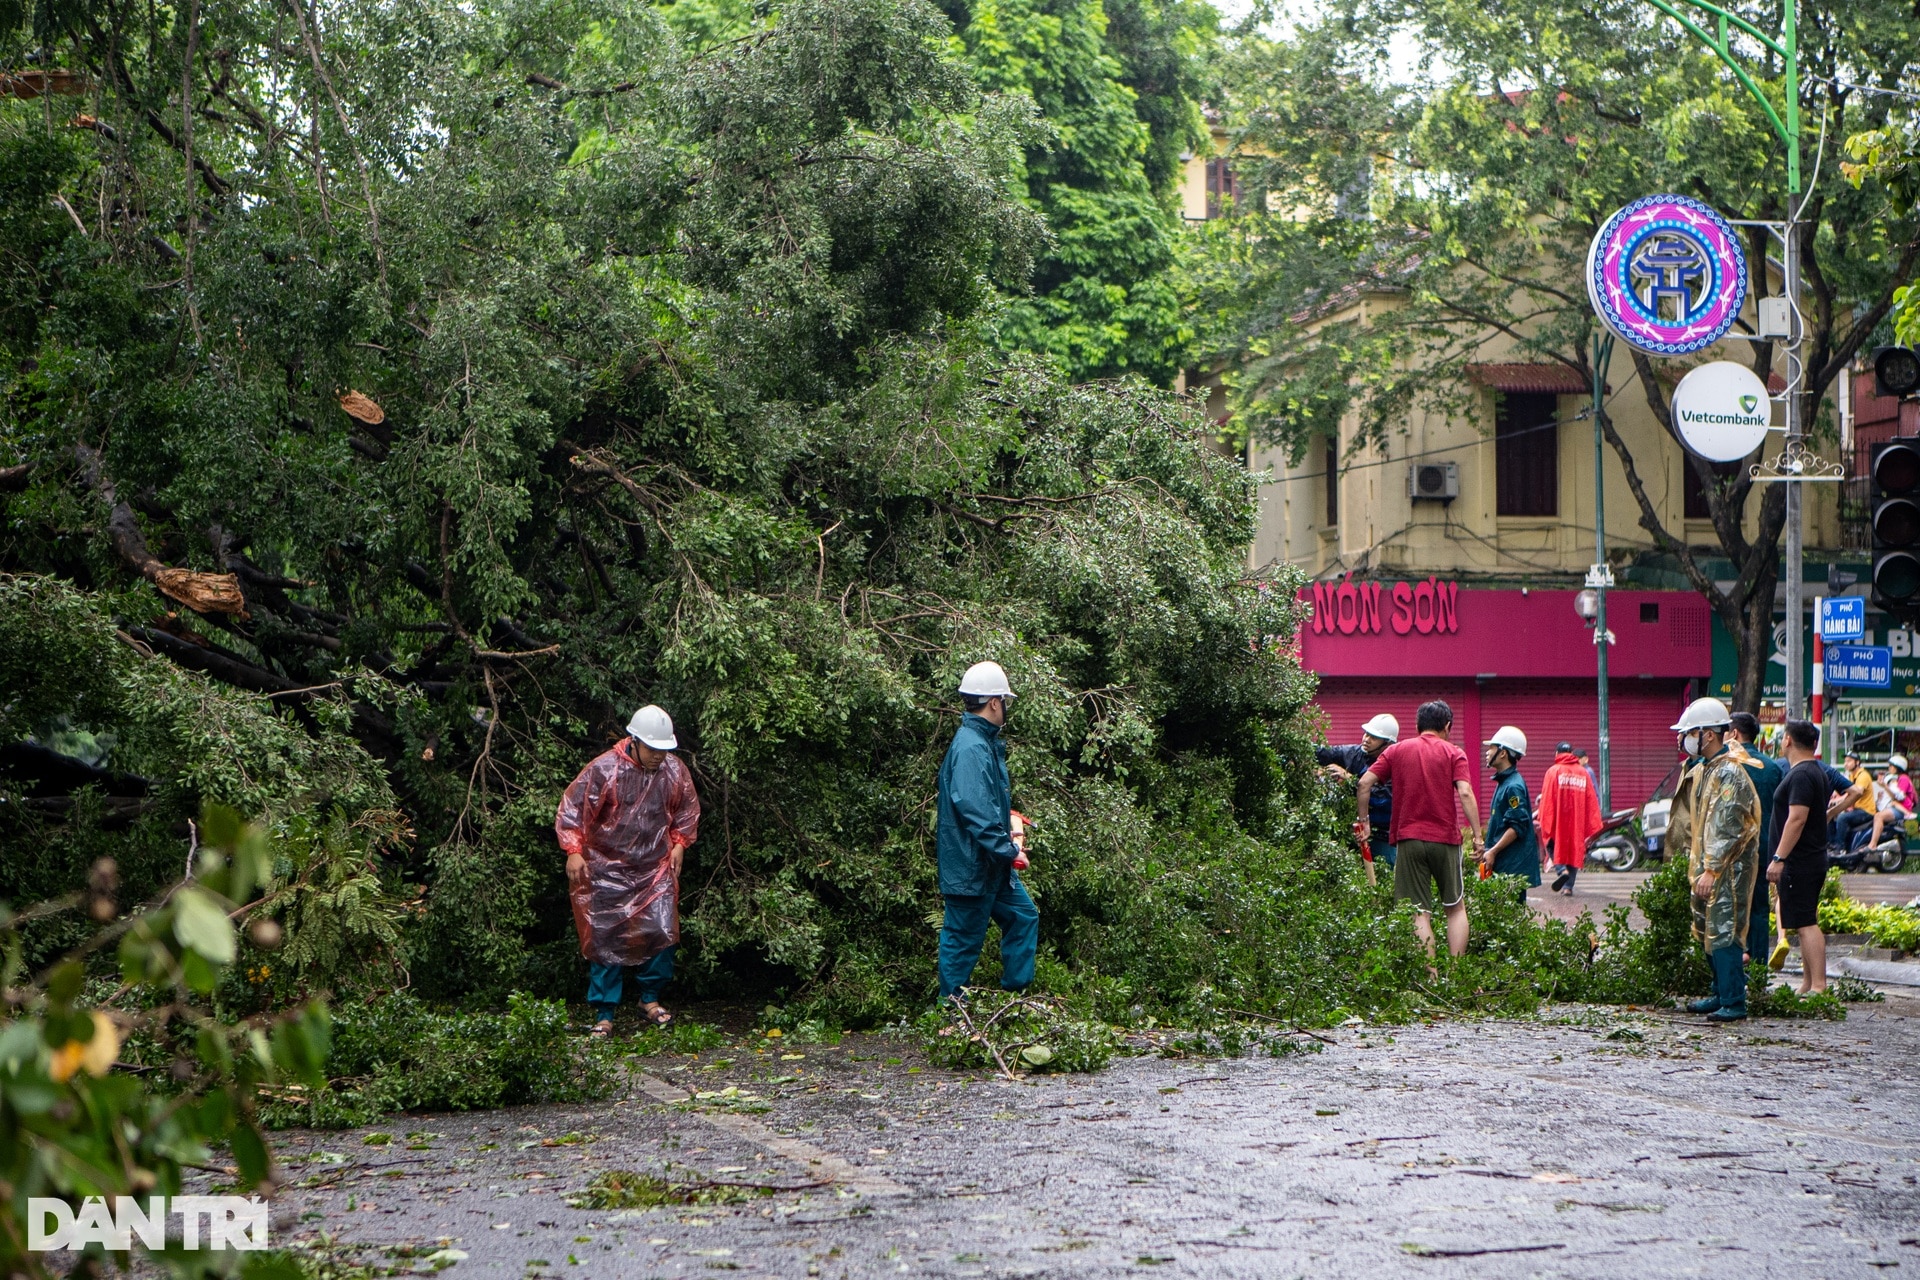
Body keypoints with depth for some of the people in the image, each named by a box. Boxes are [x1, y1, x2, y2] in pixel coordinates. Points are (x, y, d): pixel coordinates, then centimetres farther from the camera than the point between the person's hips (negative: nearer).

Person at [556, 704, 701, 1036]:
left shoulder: (675, 771, -2)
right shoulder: (603, 770, -15)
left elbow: (687, 810, 17)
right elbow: (571, 810, -10)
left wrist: (679, 844, 9)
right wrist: (574, 851, -17)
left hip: (656, 869, 3)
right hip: (607, 869, -3)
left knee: (662, 934, -3)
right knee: (605, 940, -2)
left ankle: (650, 999, 18)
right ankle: (604, 1015, 4)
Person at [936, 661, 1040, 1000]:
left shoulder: (985, 743, 11)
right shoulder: (971, 749, -23)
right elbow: (975, 809, -30)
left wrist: (1006, 829, 13)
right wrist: (1008, 851, -23)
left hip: (993, 865, 11)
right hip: (970, 867, -11)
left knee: (1023, 916, 17)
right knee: (963, 940, 1)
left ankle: (1016, 994, 25)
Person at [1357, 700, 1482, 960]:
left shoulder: (1397, 751, 9)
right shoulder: (1454, 753, 3)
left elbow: (1365, 783, 1)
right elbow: (1465, 793, -10)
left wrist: (1362, 820, 11)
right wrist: (1477, 835, -9)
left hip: (1408, 838, 1)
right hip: (1445, 839, -1)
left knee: (1420, 913, 1)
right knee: (1455, 907, 13)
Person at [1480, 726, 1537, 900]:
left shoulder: (1514, 787, -14)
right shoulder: (1503, 782, 17)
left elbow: (1517, 827, -20)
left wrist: (1493, 851, -20)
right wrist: (1488, 850, 20)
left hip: (1513, 865, -10)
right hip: (1503, 863, 10)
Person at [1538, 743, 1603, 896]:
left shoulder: (1553, 772, -2)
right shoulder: (1584, 773, 8)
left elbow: (1547, 799, -7)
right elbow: (1591, 801, 7)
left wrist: (1545, 823, -6)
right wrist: (1593, 826, 9)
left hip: (1559, 820, -3)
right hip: (1578, 821, 3)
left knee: (1556, 845, 11)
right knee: (1575, 849, 10)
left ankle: (1562, 869, -16)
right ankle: (1568, 886, 6)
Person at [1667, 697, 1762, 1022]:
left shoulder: (1730, 773, -15)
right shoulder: (1702, 770, 16)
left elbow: (1727, 828, -21)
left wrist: (1711, 870, -23)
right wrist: (1697, 865, 20)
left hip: (1729, 869, -10)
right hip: (1706, 865, 10)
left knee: (1724, 934, -10)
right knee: (1708, 932, 13)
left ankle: (1733, 1002, -8)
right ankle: (1721, 995, 22)